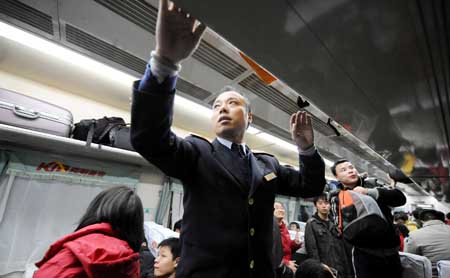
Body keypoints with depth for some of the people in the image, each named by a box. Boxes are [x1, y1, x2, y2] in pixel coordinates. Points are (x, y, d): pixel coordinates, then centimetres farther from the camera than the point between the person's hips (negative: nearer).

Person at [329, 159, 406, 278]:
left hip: (391, 250, 3)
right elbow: (339, 230, -7)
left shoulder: (372, 184, 5)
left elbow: (400, 198, -8)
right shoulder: (337, 198, -2)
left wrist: (369, 192, -19)